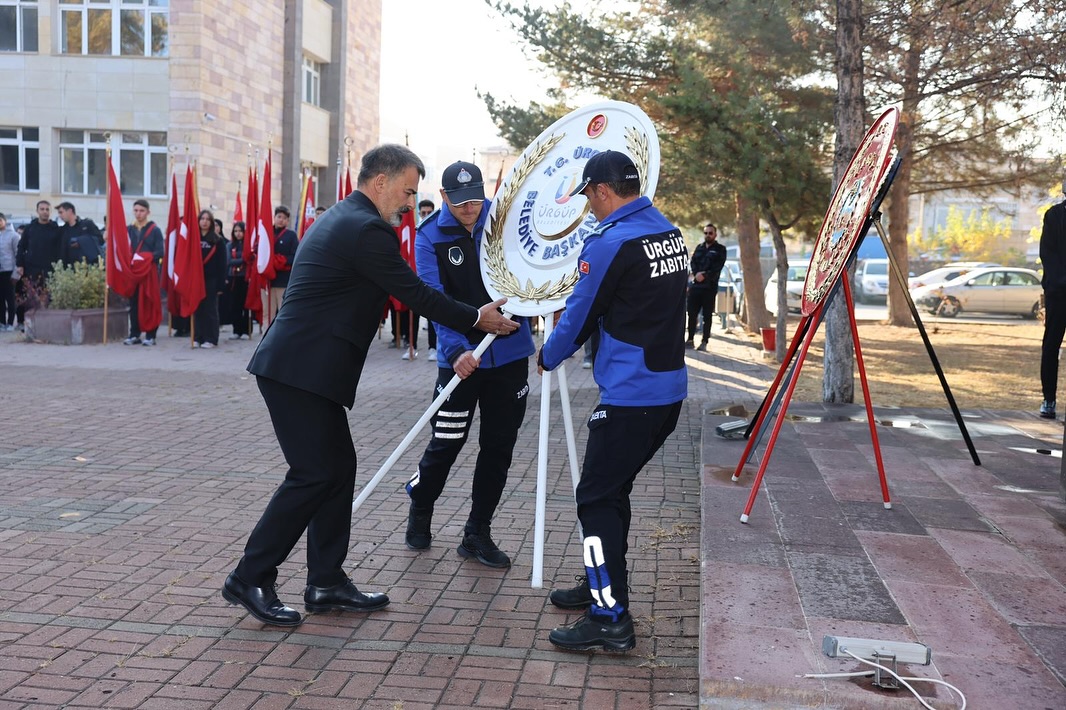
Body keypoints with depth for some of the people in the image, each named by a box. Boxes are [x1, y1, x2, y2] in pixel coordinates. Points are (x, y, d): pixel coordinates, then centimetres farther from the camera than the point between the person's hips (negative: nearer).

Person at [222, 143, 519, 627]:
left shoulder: (340, 218, 18)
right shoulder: (366, 229, -15)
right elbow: (414, 293, -11)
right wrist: (476, 319, 1)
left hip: (298, 365, 10)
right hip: (301, 370, -10)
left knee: (338, 465, 12)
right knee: (315, 473, -5)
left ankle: (326, 582, 18)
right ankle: (250, 579, 5)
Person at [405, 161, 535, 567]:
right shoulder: (430, 236, -8)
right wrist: (457, 350, -29)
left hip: (510, 352, 3)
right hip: (460, 355, -2)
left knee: (499, 447, 7)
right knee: (446, 443, 3)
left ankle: (477, 535, 20)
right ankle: (419, 511, 32)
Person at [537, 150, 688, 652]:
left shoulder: (610, 243, -17)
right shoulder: (670, 233, 10)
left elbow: (580, 314, -8)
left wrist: (548, 356, 11)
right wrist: (570, 324, 20)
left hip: (630, 396, -9)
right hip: (670, 389, 9)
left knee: (597, 498, -2)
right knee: (613, 490, 20)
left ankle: (610, 619, 0)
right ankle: (601, 587, 32)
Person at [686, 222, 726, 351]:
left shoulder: (720, 249, 5)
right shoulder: (699, 247, 17)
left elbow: (717, 267, -7)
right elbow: (692, 262, 7)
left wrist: (704, 275, -18)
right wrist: (697, 274, -13)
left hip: (710, 286, -4)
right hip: (695, 284, 4)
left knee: (707, 316, -1)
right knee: (692, 313, 4)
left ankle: (704, 342, 2)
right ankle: (690, 339, 13)